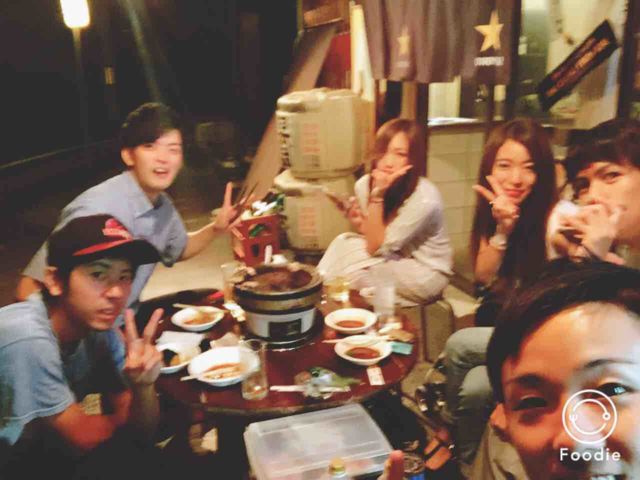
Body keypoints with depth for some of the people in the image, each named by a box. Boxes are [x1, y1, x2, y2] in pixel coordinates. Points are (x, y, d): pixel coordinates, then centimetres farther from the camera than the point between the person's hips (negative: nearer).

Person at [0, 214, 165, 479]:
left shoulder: (100, 330, -11)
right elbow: (83, 437, -20)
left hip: (42, 451, 6)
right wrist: (122, 417, -2)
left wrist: (143, 385, -25)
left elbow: (141, 431, -7)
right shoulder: (28, 338, -30)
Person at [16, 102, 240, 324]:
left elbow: (178, 250, 16)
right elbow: (29, 290, -25)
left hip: (124, 323, 7)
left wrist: (216, 228, -1)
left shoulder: (163, 204, -4)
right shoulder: (97, 208, -26)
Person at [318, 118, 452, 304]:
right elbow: (372, 240, 3)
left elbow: (376, 247, -26)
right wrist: (359, 223, -18)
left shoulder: (424, 198, -28)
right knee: (344, 241, -19)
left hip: (426, 275, -5)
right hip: (392, 261, 6)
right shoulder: (364, 183, -10)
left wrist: (378, 195, -32)